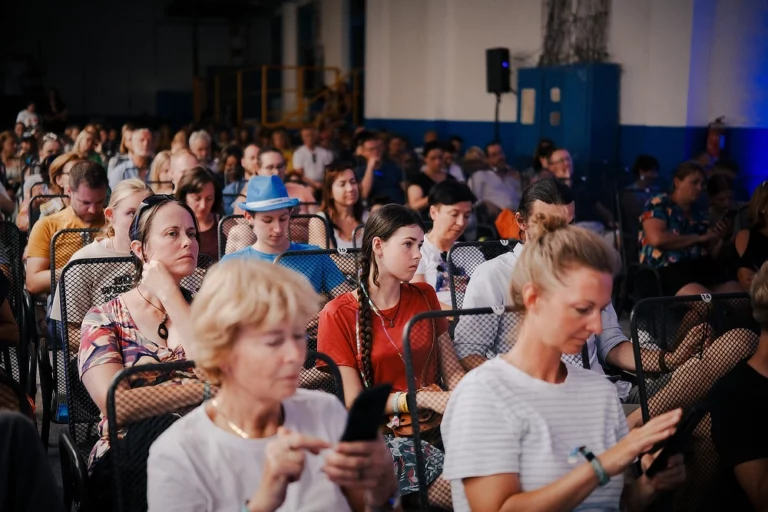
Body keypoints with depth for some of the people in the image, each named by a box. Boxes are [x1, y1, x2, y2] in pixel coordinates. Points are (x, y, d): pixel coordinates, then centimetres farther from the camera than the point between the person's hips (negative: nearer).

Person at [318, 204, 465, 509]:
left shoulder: (425, 296, 10)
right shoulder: (338, 314, -5)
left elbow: (452, 371, 9)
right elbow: (355, 402, -7)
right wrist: (423, 398, -16)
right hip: (382, 434, -5)